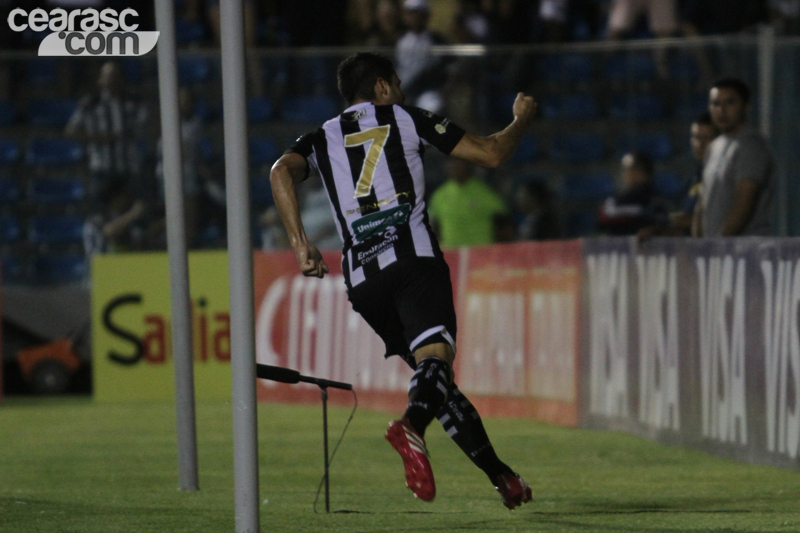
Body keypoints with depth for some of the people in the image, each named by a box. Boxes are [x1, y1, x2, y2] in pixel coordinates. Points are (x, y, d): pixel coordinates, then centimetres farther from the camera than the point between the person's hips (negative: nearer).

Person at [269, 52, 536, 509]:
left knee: (433, 369, 13)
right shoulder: (406, 119, 16)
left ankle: (501, 476, 9)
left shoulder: (322, 140, 21)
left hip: (362, 278, 4)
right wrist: (524, 118, 34)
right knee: (435, 354, -22)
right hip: (414, 259, -4)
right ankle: (412, 425, -55)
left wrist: (301, 243, -5)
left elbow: (282, 171, -2)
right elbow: (492, 154, 15)